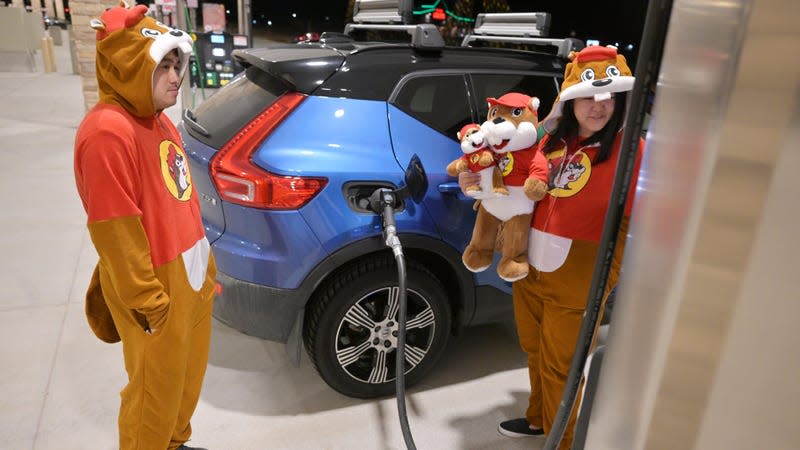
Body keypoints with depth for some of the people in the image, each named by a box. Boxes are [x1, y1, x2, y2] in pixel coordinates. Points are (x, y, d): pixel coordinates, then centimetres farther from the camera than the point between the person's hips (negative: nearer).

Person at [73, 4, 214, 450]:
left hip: (190, 276, 9)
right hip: (156, 289, -9)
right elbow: (115, 231, -22)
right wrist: (145, 301, -17)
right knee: (157, 391, 11)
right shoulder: (107, 131, -22)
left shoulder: (158, 120, 7)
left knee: (188, 375, 25)